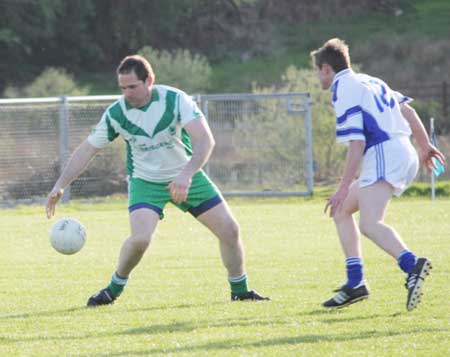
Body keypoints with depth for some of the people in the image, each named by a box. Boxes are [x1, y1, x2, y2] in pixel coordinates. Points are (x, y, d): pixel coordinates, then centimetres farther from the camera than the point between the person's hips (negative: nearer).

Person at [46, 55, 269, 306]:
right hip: (146, 180, -1)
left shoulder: (175, 100, -22)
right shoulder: (116, 113, -16)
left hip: (186, 175, 1)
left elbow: (205, 140, -31)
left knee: (229, 230, -3)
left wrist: (186, 174, -45)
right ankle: (114, 289, 1)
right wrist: (61, 186, -15)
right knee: (140, 238, -24)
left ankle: (240, 291, 19)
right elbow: (88, 150, -6)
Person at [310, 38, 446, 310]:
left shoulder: (344, 90, -6)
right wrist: (425, 145, 29)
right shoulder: (370, 82, 22)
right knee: (341, 210, 20)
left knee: (369, 224, -26)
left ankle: (412, 265, -51)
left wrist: (344, 188, -13)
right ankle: (356, 283, 14)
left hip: (384, 155, -10)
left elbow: (356, 143, -14)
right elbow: (408, 110, 22)